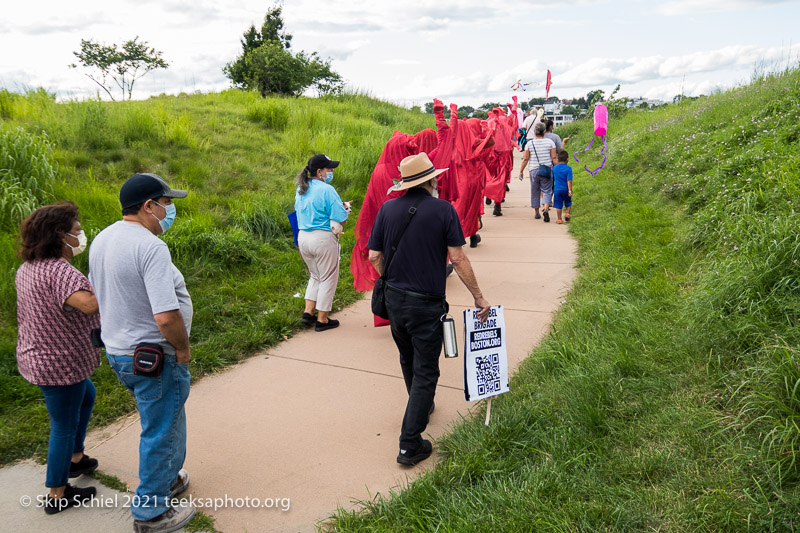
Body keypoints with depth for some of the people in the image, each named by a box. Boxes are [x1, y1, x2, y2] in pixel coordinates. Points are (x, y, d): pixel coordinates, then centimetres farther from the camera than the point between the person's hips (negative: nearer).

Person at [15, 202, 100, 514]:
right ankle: (57, 495, 23)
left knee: (86, 395, 31)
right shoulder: (59, 271, -29)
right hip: (59, 363, -10)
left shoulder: (28, 267, 4)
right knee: (64, 425, 6)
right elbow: (89, 303, -46)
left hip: (39, 356, 10)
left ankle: (74, 458, 45)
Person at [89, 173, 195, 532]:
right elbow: (166, 316, -32)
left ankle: (167, 478, 47)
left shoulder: (102, 239, 4)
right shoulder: (151, 247, -26)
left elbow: (98, 296, 16)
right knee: (161, 431, 9)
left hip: (117, 350, 9)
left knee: (165, 421, 28)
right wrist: (183, 348, -15)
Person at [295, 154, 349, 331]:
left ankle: (308, 312, 19)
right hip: (323, 239, -7)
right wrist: (344, 210, 6)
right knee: (328, 278, 7)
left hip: (303, 237, 7)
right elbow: (341, 219, -18)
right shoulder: (327, 190, -15)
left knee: (315, 276, 24)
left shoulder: (300, 189, 10)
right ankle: (322, 320, 14)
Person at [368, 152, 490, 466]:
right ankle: (410, 444, 4)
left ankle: (421, 407, 49)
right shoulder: (443, 210, -10)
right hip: (426, 304, -5)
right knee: (425, 371, 4)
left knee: (408, 361, 25)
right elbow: (458, 259, -11)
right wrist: (478, 297, -1)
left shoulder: (387, 209, 0)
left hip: (394, 299, 5)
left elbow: (374, 257, 2)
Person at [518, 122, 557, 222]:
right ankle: (546, 209, -21)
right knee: (546, 190, 2)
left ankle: (536, 213, 20)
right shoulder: (550, 142, -1)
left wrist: (521, 171, 6)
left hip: (534, 170, 1)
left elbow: (525, 159, -1)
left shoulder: (529, 143, -1)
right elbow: (554, 158, -3)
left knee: (535, 191, 12)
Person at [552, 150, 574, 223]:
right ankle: (567, 213, 6)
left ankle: (559, 219, 6)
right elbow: (569, 181, -14)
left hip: (557, 189, 2)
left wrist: (553, 189, 23)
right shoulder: (568, 168, -10)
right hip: (566, 189, -2)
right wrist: (570, 190, -12)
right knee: (568, 203, 21)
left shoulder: (554, 168, 0)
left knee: (558, 205, 5)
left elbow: (553, 179, 11)